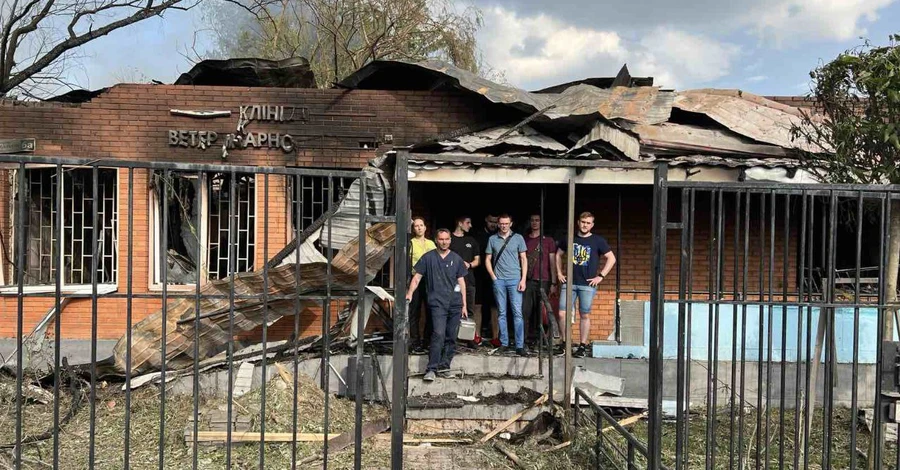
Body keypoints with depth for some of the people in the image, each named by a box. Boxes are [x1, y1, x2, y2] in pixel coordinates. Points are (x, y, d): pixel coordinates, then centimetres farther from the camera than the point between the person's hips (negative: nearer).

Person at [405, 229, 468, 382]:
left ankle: (444, 367, 15)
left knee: (451, 337, 5)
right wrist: (409, 293, -12)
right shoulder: (428, 257, 6)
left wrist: (464, 305, 11)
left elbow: (461, 282, 14)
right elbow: (417, 277, 4)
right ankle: (432, 369, -12)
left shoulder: (456, 259, 12)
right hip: (437, 303, -3)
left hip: (455, 303, 3)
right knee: (438, 334, -15)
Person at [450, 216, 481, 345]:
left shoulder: (471, 240, 17)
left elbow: (478, 260, 18)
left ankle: (476, 335, 2)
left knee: (470, 309, 1)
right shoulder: (449, 238, 6)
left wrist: (469, 264, -3)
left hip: (468, 279, 3)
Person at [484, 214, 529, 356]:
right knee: (501, 313, 6)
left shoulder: (518, 238, 5)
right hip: (498, 280, 1)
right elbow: (487, 259, 12)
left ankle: (519, 346, -4)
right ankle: (504, 343, 13)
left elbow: (523, 259, 5)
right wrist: (493, 276, 1)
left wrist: (523, 279, -3)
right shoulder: (492, 239, 8)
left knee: (517, 312, -5)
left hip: (514, 279, -1)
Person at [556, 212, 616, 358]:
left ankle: (582, 346, 11)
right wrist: (559, 272, 12)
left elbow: (611, 258, 1)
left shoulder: (598, 241, 2)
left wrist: (601, 276, -5)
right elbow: (559, 254, 22)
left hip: (587, 284, -2)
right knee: (562, 314, -3)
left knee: (585, 315, 2)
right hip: (569, 282, 2)